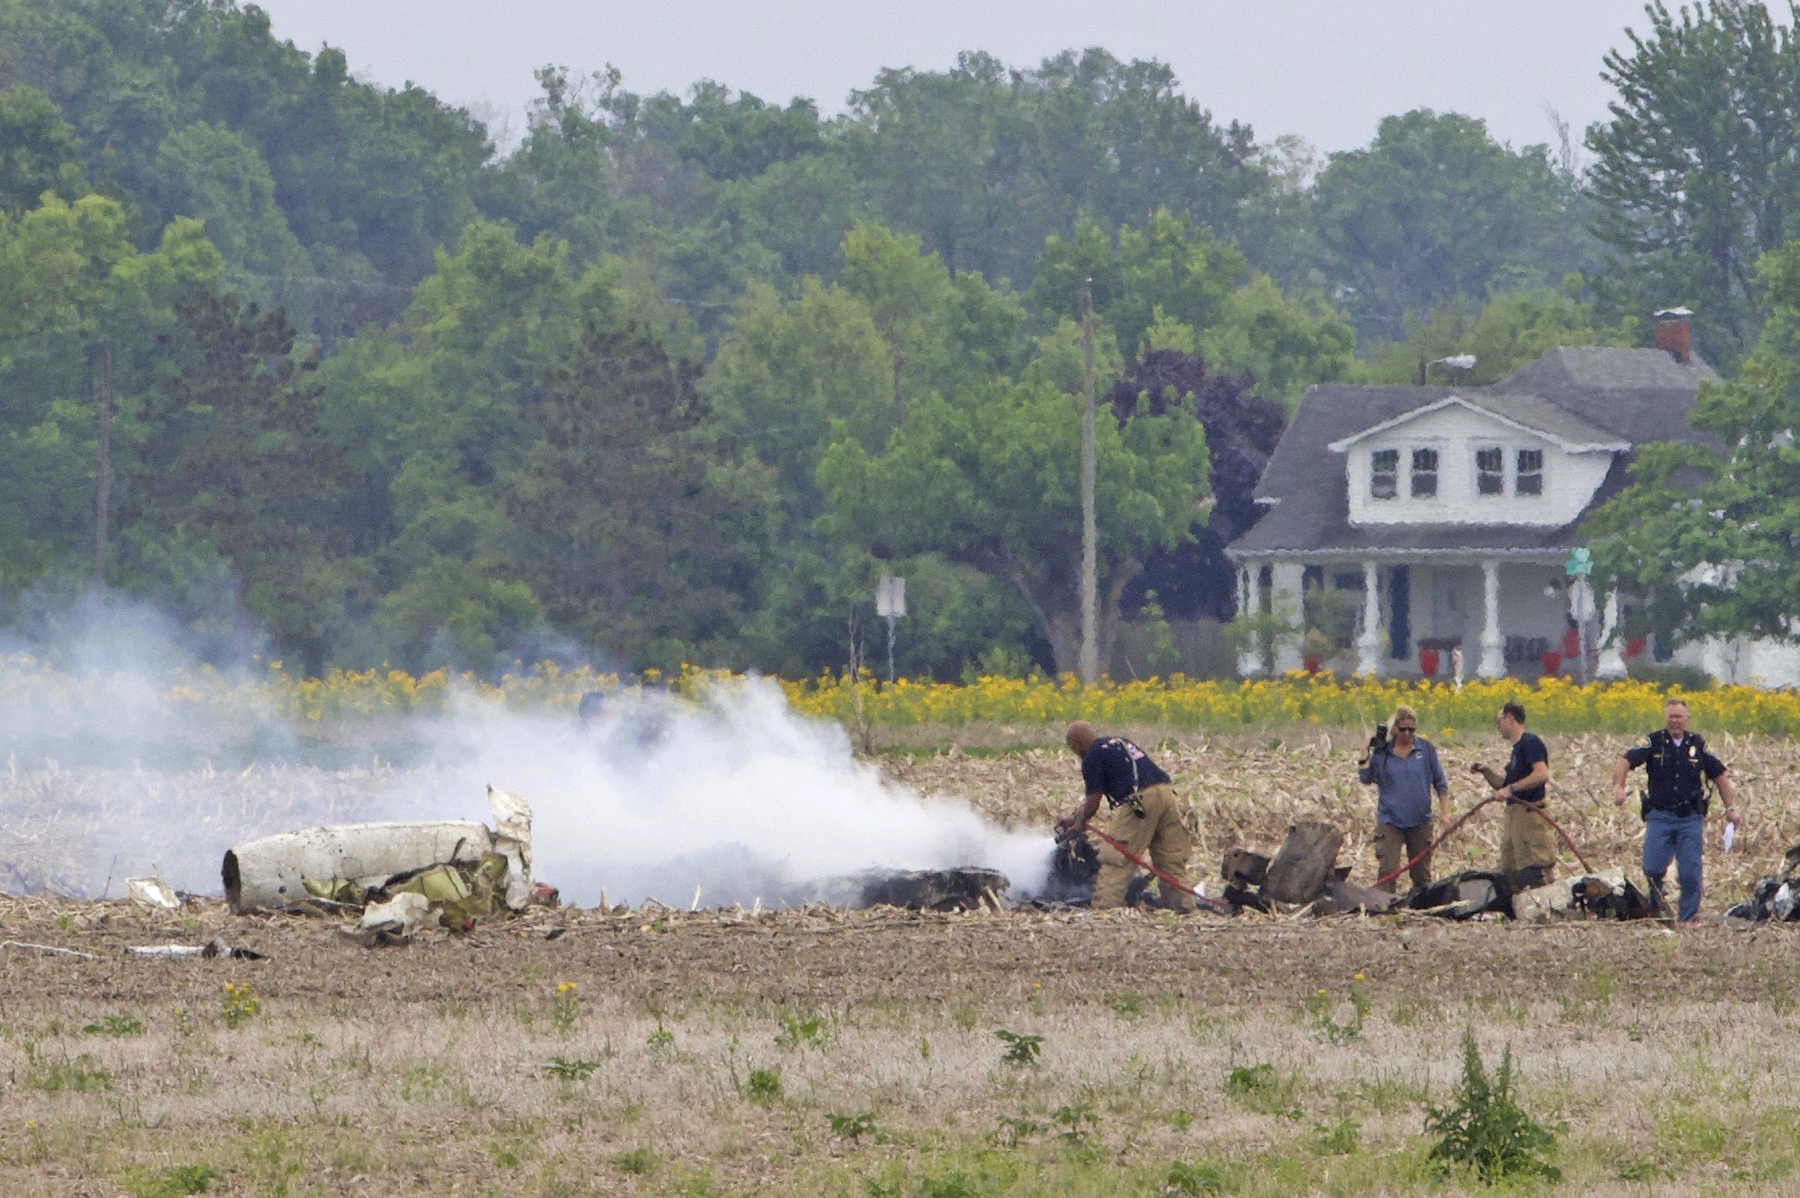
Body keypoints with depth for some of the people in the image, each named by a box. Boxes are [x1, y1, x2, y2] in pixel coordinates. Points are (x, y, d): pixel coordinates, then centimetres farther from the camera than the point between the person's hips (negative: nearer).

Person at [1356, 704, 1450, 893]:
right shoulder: (1382, 752, 2)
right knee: (1388, 871, -12)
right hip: (1390, 822, -1)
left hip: (1420, 822, 1)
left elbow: (1440, 784, 8)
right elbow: (1365, 779, -3)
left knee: (1422, 873, 8)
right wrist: (1366, 751, -7)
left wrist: (1446, 814, 2)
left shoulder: (1426, 749, 2)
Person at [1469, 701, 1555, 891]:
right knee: (1511, 870, 11)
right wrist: (1486, 772, 11)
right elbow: (1504, 784, 26)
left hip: (1530, 815, -11)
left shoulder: (1530, 742, -10)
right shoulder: (1517, 748, 20)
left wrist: (1511, 788, -24)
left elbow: (1542, 774, -24)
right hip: (1515, 816, 11)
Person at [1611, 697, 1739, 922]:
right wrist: (1618, 787, -31)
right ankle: (1656, 909, 20)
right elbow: (1624, 761, -11)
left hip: (1691, 818, 1)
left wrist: (1731, 807, 12)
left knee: (1690, 872, -5)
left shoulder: (1699, 745, 9)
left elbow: (1719, 775, 18)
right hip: (1660, 817, -1)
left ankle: (1688, 918, 5)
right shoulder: (1653, 743, 1)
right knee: (1652, 869, -7)